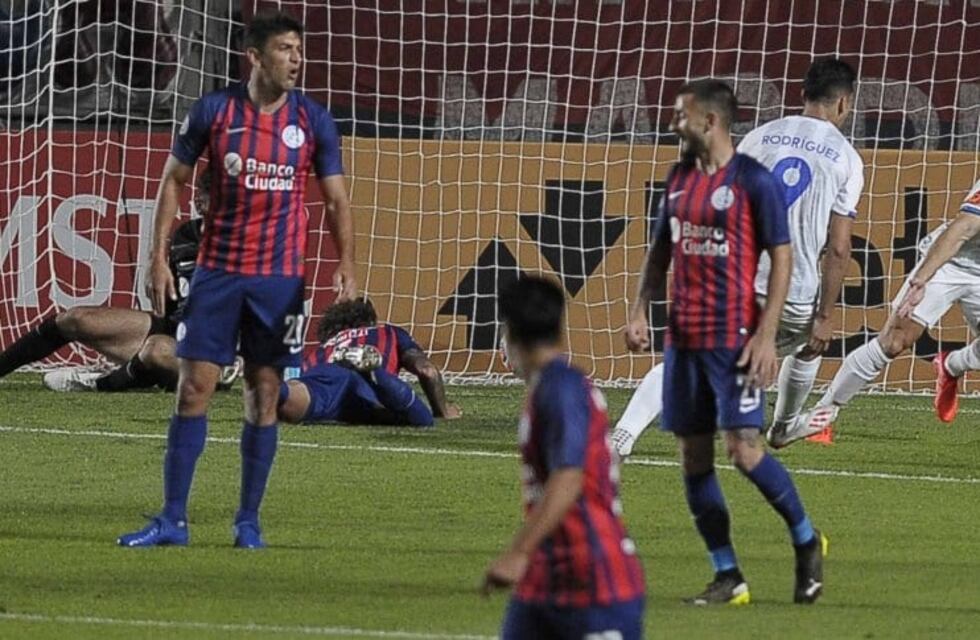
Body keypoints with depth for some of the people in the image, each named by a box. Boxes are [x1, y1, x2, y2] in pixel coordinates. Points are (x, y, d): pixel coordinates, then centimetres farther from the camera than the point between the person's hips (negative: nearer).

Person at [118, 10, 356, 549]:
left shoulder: (313, 121, -1)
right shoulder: (213, 112, -3)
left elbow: (336, 200, 5)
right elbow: (173, 180, 6)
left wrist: (346, 264, -9)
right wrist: (159, 256, -1)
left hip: (279, 278, 0)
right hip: (217, 271, 0)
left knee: (263, 398, 2)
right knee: (193, 390, -3)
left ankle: (249, 522, 12)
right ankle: (172, 521, 2)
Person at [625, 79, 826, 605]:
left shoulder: (753, 181, -8)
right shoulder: (679, 178, 12)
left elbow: (782, 256, -8)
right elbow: (660, 249, 20)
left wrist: (766, 334, -15)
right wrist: (639, 309, 7)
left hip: (733, 338, -7)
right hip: (683, 338, 7)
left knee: (743, 449, -12)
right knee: (693, 457, 3)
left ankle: (806, 540, 10)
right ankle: (727, 577, 9)